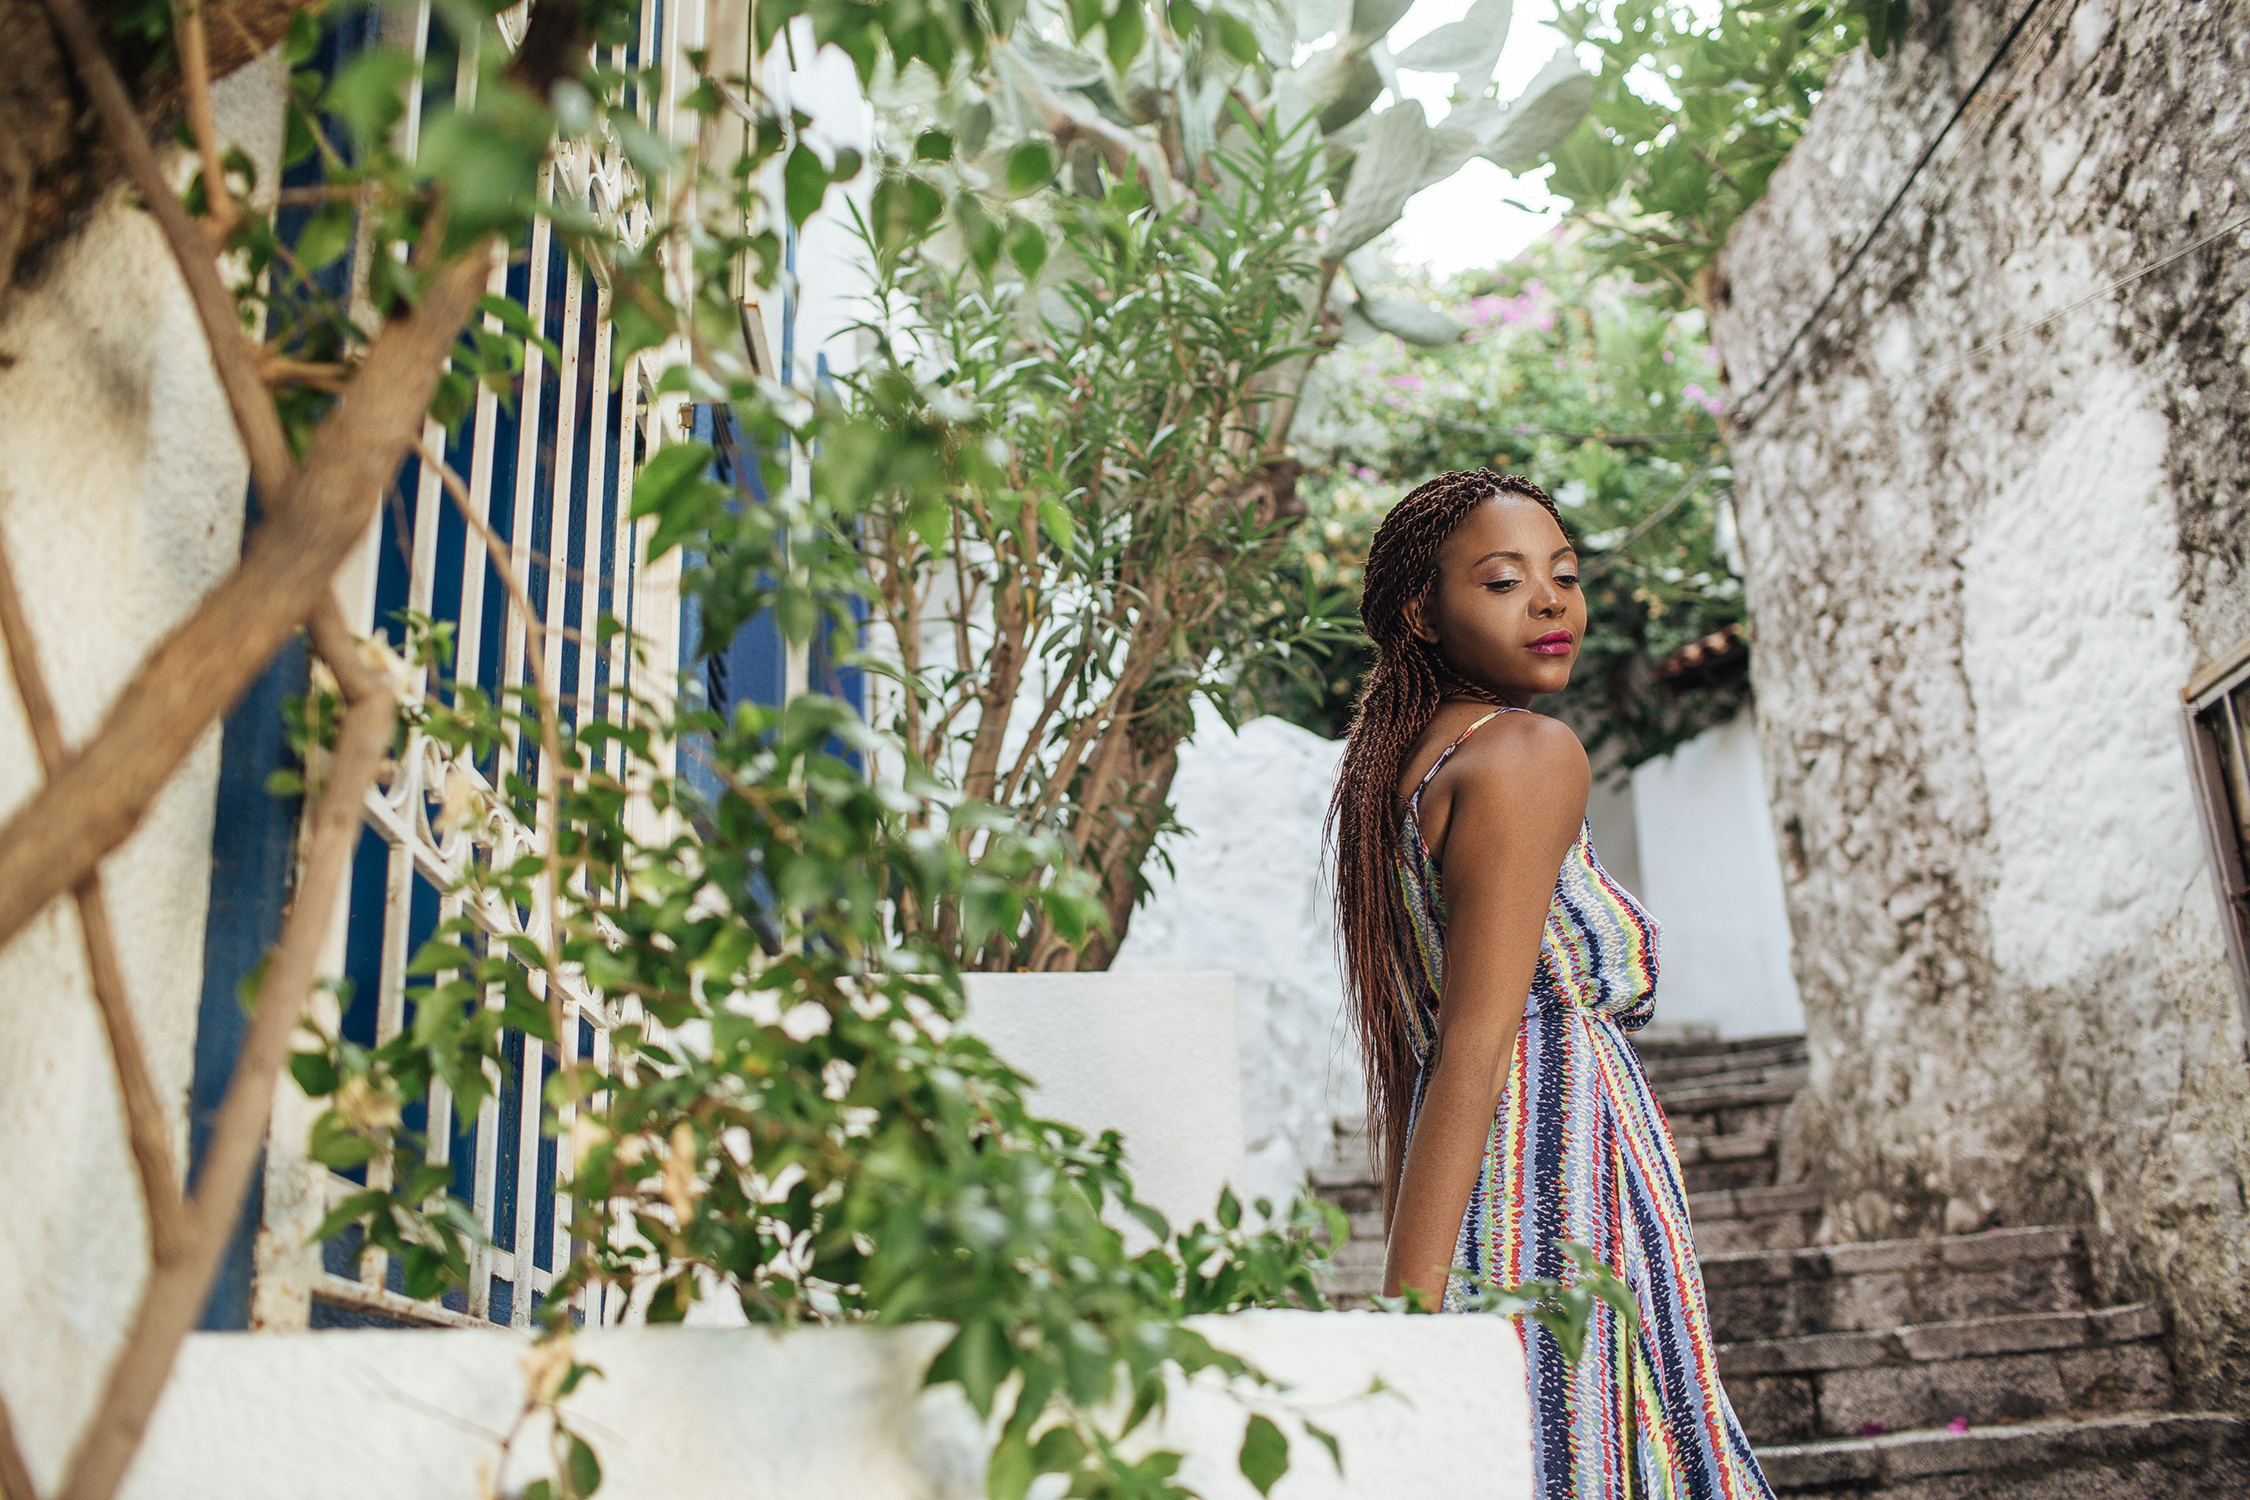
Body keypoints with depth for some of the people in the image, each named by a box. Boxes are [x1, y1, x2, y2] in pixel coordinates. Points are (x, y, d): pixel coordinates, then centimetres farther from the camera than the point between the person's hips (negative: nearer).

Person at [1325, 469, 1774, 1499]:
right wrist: (1410, 1308, -21)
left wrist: (1411, 1296, 17)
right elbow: (1476, 1048, -18)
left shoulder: (1402, 768, 16)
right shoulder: (1530, 754, -9)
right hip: (1559, 1213, -8)